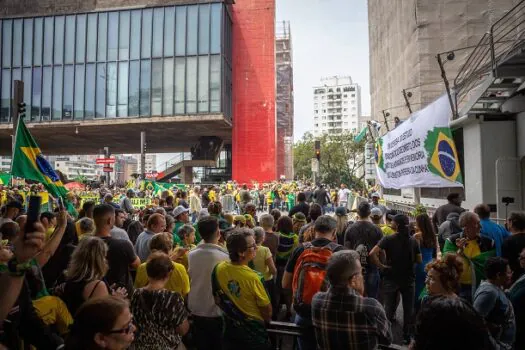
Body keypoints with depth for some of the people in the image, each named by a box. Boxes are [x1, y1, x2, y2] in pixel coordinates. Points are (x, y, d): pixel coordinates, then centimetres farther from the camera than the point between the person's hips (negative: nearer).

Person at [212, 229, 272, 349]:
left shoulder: (219, 268, -14)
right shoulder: (251, 277, -31)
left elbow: (218, 298, 1)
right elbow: (267, 310, -19)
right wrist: (267, 320, 3)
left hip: (230, 326, 5)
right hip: (253, 328, -5)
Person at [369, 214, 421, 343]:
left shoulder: (388, 239, -14)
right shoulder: (413, 241, -5)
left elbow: (372, 253, -25)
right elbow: (419, 260, 3)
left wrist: (381, 266, -13)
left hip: (391, 278, -2)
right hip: (408, 279, 2)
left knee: (389, 308, 11)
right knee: (408, 309, 14)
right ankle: (407, 336, 22)